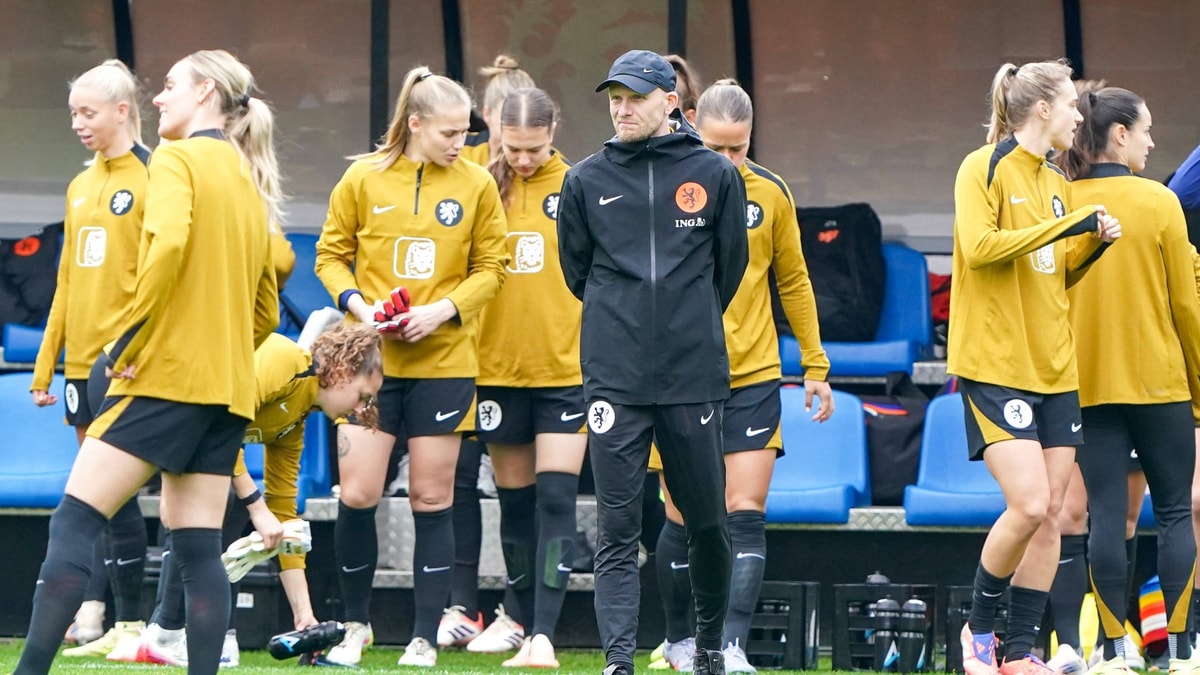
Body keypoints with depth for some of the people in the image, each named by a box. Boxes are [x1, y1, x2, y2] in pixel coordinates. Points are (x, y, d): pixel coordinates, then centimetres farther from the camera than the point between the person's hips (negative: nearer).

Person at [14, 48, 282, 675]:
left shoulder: (177, 160, -5)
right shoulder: (249, 183, 19)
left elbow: (169, 245, -23)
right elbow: (265, 307, 20)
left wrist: (129, 340, -17)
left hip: (165, 372, -8)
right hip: (228, 387, 8)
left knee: (74, 521, -8)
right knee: (199, 547, 5)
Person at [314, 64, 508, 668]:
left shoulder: (477, 186, 0)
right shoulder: (363, 179, -1)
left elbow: (490, 267, 5)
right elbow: (331, 254, 6)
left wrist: (442, 310, -11)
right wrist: (357, 304, -12)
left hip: (443, 361, 0)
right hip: (371, 359, 0)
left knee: (432, 500, 3)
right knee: (357, 495, -4)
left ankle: (425, 639, 10)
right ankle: (355, 624, 17)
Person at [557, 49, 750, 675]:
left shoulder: (715, 175, 3)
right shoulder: (586, 180, 5)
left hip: (695, 376, 0)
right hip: (614, 378, 0)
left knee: (708, 522, 7)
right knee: (617, 530, -6)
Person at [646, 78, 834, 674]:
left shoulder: (771, 194, 3)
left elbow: (794, 282, 14)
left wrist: (815, 365, 12)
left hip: (753, 379, 1)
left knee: (745, 517, -7)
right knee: (683, 519, 5)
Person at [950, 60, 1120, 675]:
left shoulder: (1054, 182, 16)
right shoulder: (985, 169, -7)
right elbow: (979, 246, -21)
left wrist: (1092, 242, 7)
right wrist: (1065, 225, -19)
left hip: (1054, 369, 8)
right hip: (995, 364, -8)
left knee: (1050, 514, 2)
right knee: (1029, 505, -16)